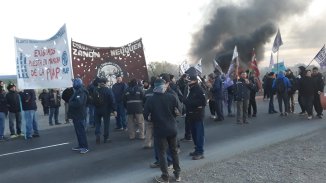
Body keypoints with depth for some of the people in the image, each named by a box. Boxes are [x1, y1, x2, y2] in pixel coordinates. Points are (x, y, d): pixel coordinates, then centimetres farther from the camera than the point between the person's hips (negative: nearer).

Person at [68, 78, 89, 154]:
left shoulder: (81, 93, -17)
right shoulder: (76, 92, 17)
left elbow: (78, 103, -29)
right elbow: (72, 101, 19)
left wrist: (70, 103, -14)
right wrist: (70, 102, -1)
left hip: (79, 116, -10)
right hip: (76, 115, 10)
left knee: (81, 131, -7)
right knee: (78, 131, 15)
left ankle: (85, 147, -1)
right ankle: (80, 146, 24)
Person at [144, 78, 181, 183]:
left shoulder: (150, 100, -8)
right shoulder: (171, 97, -6)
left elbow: (146, 116, -8)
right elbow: (179, 111, -2)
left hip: (159, 129, -2)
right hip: (172, 128, 2)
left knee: (162, 152, 9)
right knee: (174, 151, 16)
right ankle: (177, 175, 25)